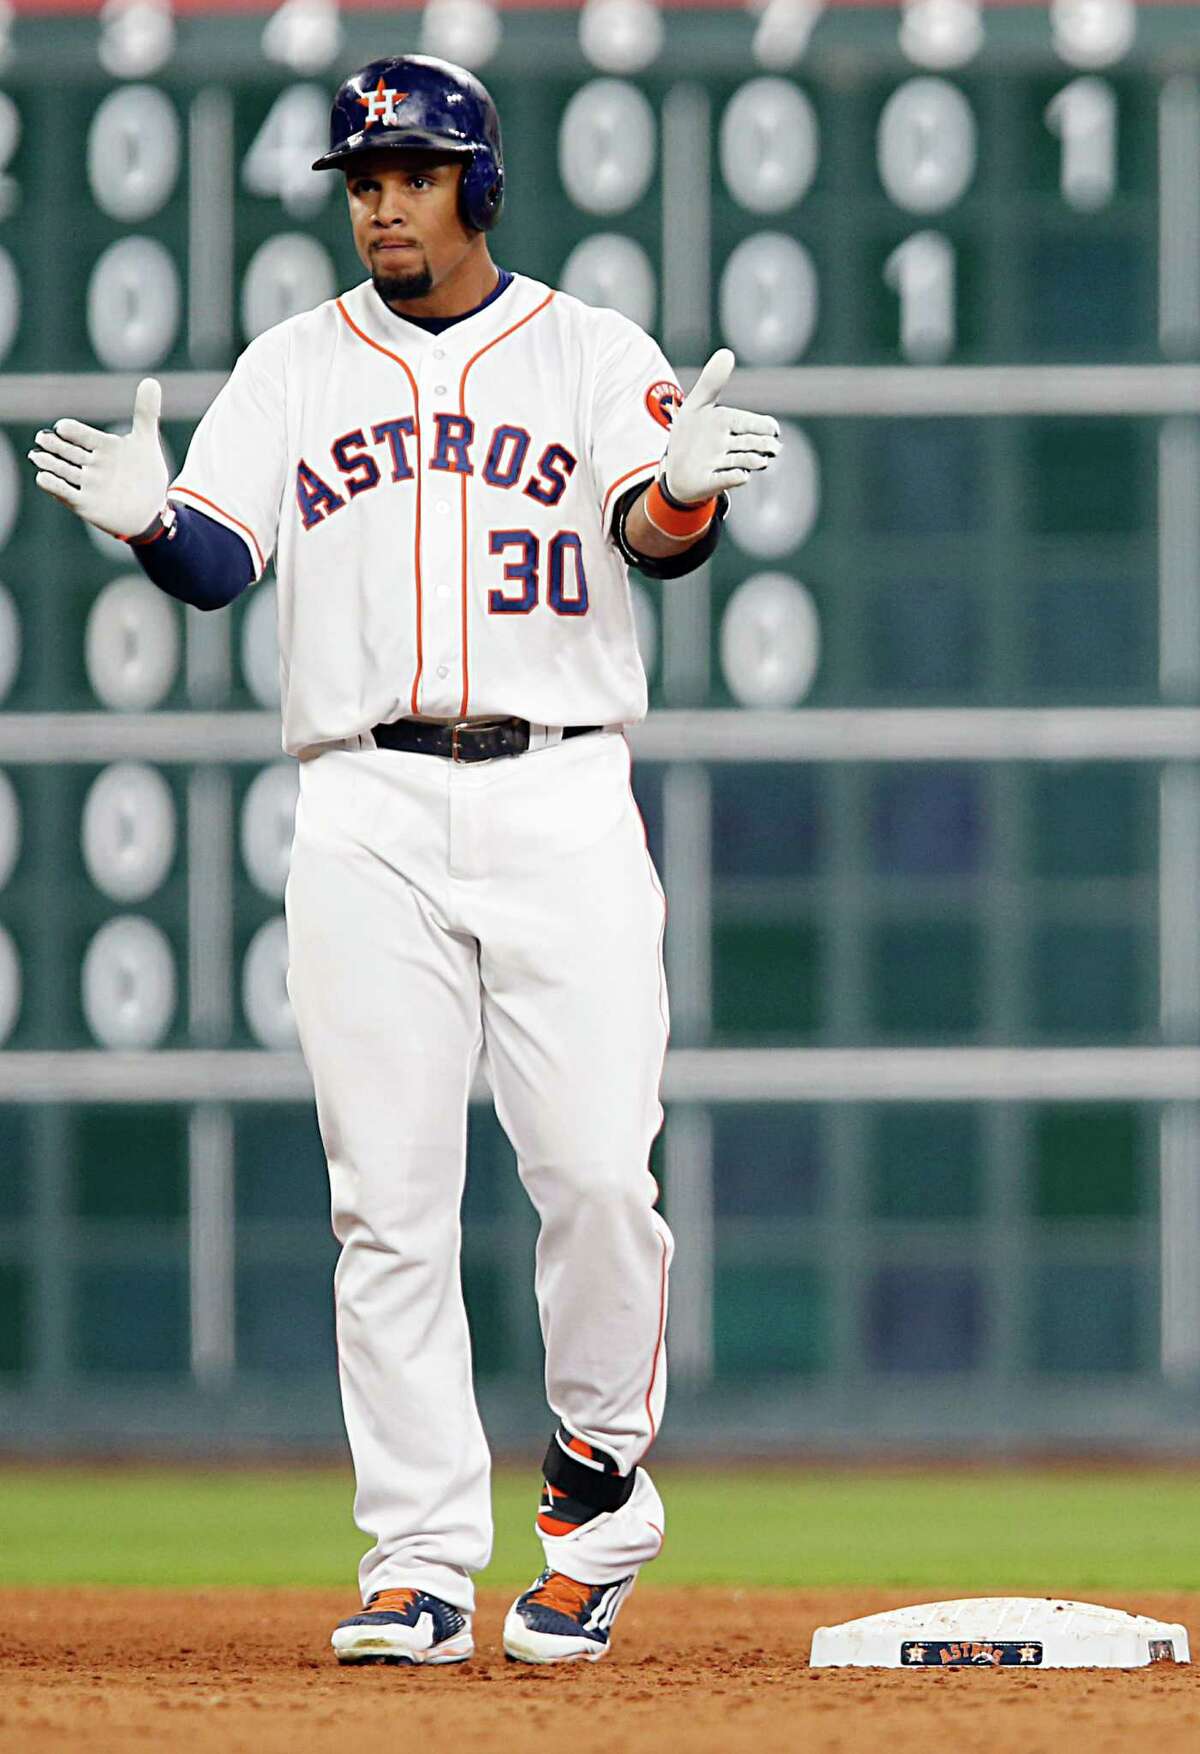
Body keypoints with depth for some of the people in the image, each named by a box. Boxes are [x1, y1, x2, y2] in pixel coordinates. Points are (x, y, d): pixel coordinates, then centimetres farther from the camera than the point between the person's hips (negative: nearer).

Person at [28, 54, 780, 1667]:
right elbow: (216, 560, 2)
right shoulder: (294, 370, 13)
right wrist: (146, 515, -22)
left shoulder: (593, 356, 9)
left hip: (562, 806, -1)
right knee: (390, 1201, -2)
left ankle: (598, 1489, 12)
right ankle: (422, 1564, 1)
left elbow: (663, 535, -7)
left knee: (600, 1174, -10)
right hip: (367, 815, 1)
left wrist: (685, 489, -32)